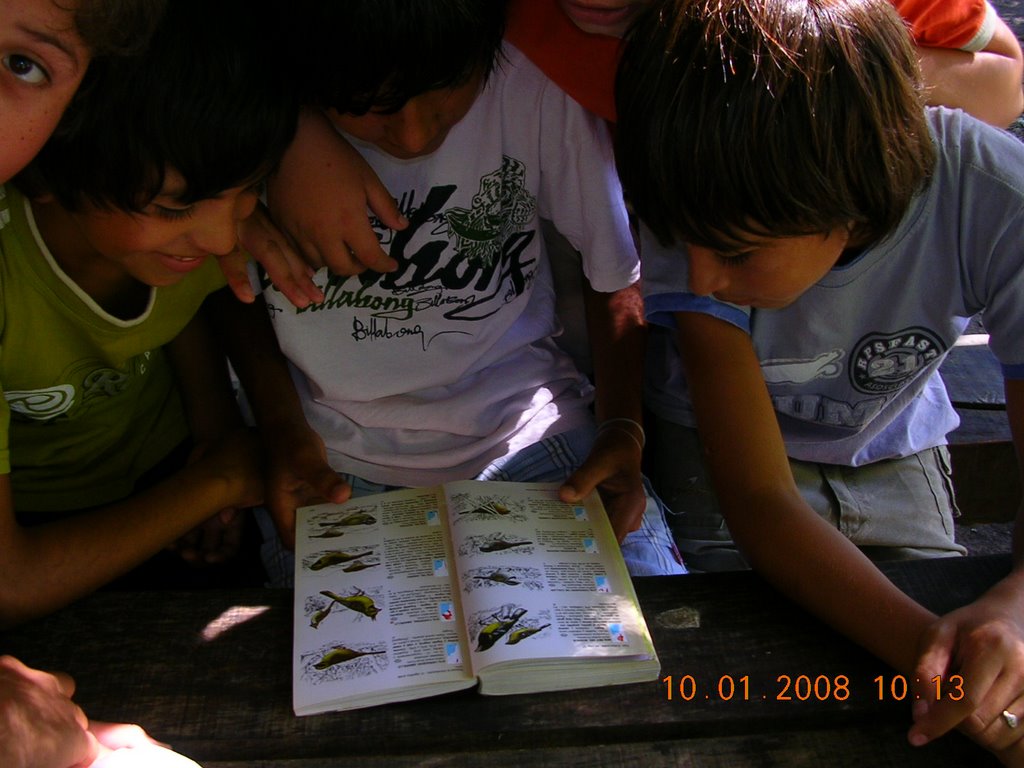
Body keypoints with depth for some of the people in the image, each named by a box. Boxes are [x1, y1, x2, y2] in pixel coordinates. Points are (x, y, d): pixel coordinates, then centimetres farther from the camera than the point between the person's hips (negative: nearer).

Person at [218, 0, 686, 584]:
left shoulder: (535, 79, -17)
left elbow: (619, 273, -2)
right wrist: (284, 433, -8)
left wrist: (624, 431, -13)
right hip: (329, 463, 0)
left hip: (525, 429, 0)